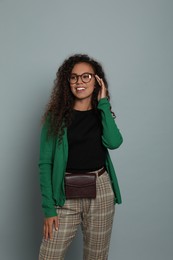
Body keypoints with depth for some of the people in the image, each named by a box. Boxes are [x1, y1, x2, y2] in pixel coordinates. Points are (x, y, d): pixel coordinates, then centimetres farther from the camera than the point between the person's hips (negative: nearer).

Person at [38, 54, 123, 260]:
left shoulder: (102, 114, 7)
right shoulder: (56, 115, -2)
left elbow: (114, 142, -16)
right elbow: (45, 163, -4)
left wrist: (103, 103, -9)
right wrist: (48, 207, -10)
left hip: (101, 191, 2)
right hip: (66, 194, -2)